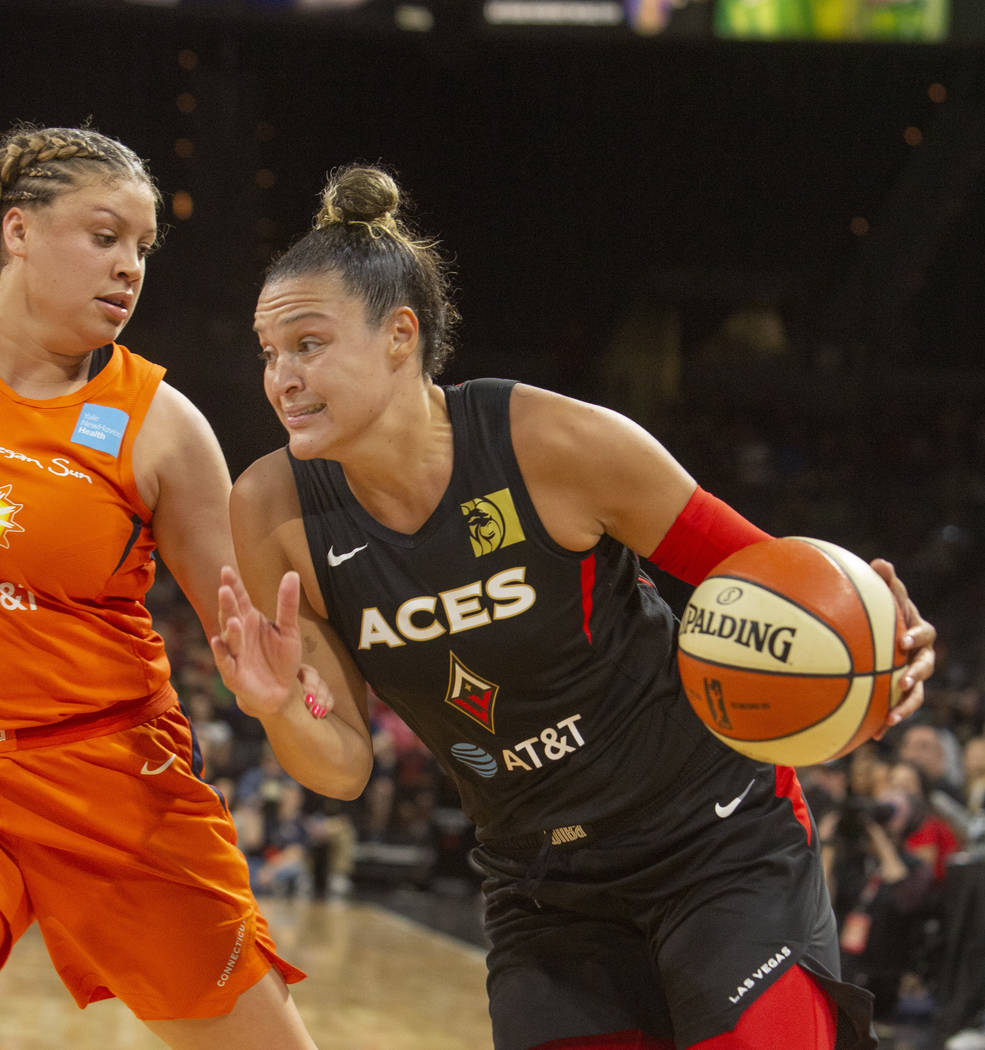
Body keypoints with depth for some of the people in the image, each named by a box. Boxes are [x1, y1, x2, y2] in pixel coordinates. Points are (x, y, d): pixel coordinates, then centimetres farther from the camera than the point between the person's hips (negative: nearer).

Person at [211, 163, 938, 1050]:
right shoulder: (274, 512, -10)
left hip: (723, 850, -3)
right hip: (545, 894, 4)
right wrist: (281, 711, -26)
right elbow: (345, 768, -3)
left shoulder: (556, 445, -20)